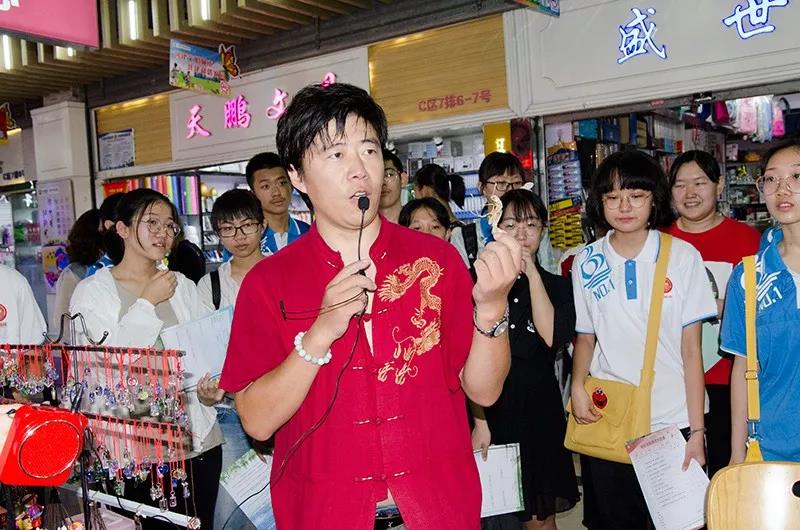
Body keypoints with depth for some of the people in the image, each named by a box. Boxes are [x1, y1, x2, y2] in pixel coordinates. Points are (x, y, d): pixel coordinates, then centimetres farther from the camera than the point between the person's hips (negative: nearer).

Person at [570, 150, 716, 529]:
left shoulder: (683, 256, -4)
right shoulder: (587, 263, 2)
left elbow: (691, 349, -4)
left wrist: (696, 430, -7)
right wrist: (577, 385, -10)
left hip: (673, 423, -1)